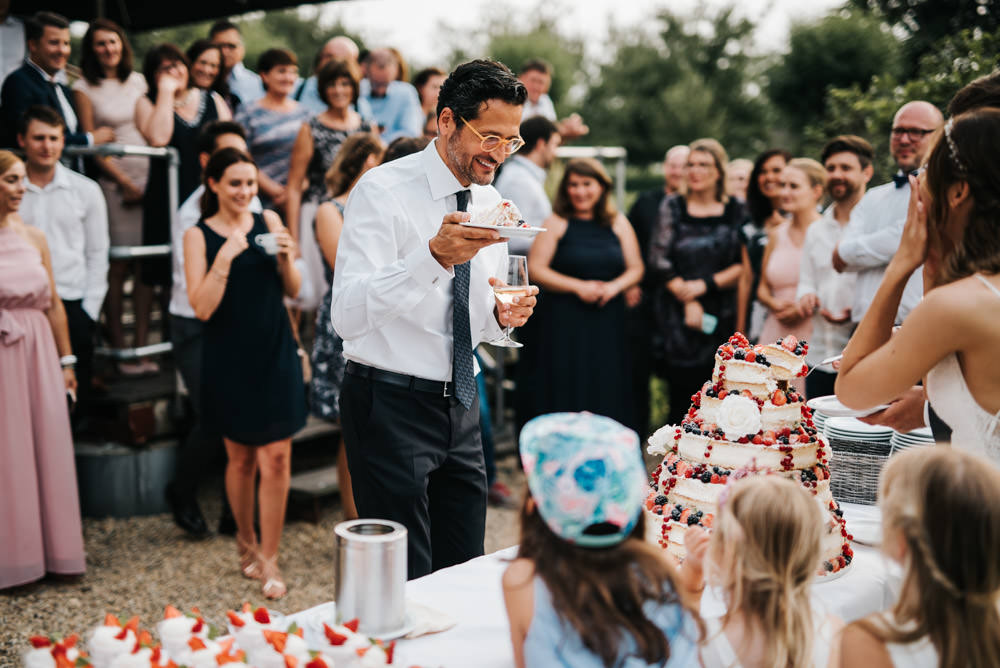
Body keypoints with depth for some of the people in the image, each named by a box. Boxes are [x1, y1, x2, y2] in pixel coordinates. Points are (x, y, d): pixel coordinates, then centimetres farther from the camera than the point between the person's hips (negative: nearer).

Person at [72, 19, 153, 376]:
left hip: (148, 176, 4)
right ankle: (118, 348, 2)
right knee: (117, 266, -6)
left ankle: (142, 346, 5)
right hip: (113, 181, -3)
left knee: (146, 265, -1)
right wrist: (125, 182, -6)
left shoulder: (137, 81, 14)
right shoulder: (85, 88, 3)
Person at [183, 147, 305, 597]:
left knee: (276, 457, -2)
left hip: (275, 352, 2)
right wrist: (226, 256, -21)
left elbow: (293, 291, 7)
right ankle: (246, 539, 34)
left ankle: (268, 559, 7)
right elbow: (202, 307, -13)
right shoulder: (199, 235, -4)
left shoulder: (269, 221, 4)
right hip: (229, 357, -2)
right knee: (241, 457, 12)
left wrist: (286, 258, -11)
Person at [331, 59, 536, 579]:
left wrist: (503, 316, -5)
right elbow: (347, 316, -26)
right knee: (403, 584, -2)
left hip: (460, 404, 7)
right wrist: (434, 256, -38)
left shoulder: (490, 202, 9)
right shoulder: (383, 190, -12)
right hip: (391, 404, -7)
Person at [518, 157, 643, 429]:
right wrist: (578, 286, -14)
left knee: (604, 400, 4)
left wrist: (614, 286, -9)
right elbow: (535, 270, -7)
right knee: (562, 395, -3)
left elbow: (635, 268, 12)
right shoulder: (557, 224, -1)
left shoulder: (618, 224, 10)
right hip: (563, 326, -3)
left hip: (607, 325, 3)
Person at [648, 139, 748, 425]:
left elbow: (744, 265, 1)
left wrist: (704, 285, -9)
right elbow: (659, 260, -1)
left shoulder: (736, 211, 5)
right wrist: (688, 303, -7)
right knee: (681, 394, -2)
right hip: (677, 318, 0)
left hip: (720, 318, 0)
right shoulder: (673, 207, 5)